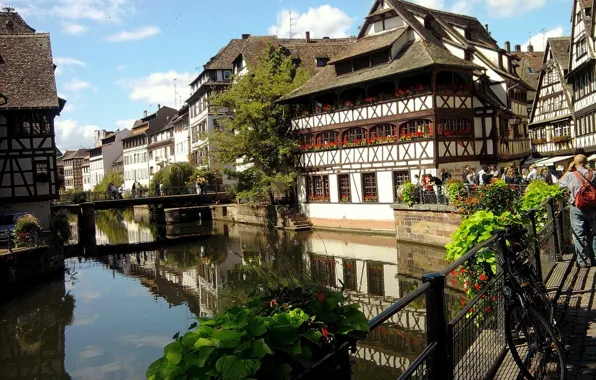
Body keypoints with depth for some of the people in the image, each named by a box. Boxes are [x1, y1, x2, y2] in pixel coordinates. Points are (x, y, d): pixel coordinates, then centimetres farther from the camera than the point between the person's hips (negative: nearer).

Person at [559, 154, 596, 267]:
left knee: (579, 235, 4)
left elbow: (560, 183, 7)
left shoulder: (570, 175, -10)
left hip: (576, 208, -2)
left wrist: (568, 170, 7)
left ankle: (584, 261, 6)